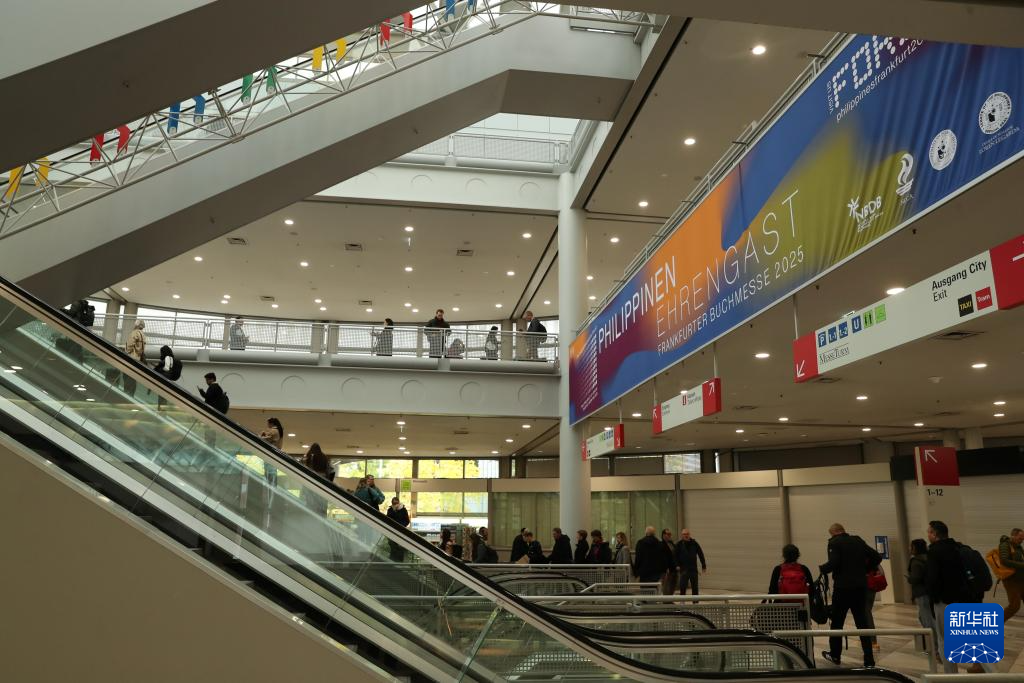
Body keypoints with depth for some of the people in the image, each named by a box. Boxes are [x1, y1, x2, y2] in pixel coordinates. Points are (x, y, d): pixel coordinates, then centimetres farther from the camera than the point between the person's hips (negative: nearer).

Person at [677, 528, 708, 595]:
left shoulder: (694, 543, 2)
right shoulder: (679, 544, -1)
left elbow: (701, 554, 6)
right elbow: (676, 556, -3)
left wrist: (704, 566, 5)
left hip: (693, 569, 2)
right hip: (684, 569, -2)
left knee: (694, 588, 9)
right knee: (682, 587, -4)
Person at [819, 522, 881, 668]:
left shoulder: (834, 543, -9)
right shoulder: (858, 541, 8)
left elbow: (833, 563, -20)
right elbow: (877, 557, 7)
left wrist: (821, 569, -2)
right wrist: (864, 569, 16)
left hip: (843, 587, -5)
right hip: (860, 587, 5)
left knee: (837, 622, 10)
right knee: (862, 621, 10)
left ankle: (835, 655, 22)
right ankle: (869, 660, 8)